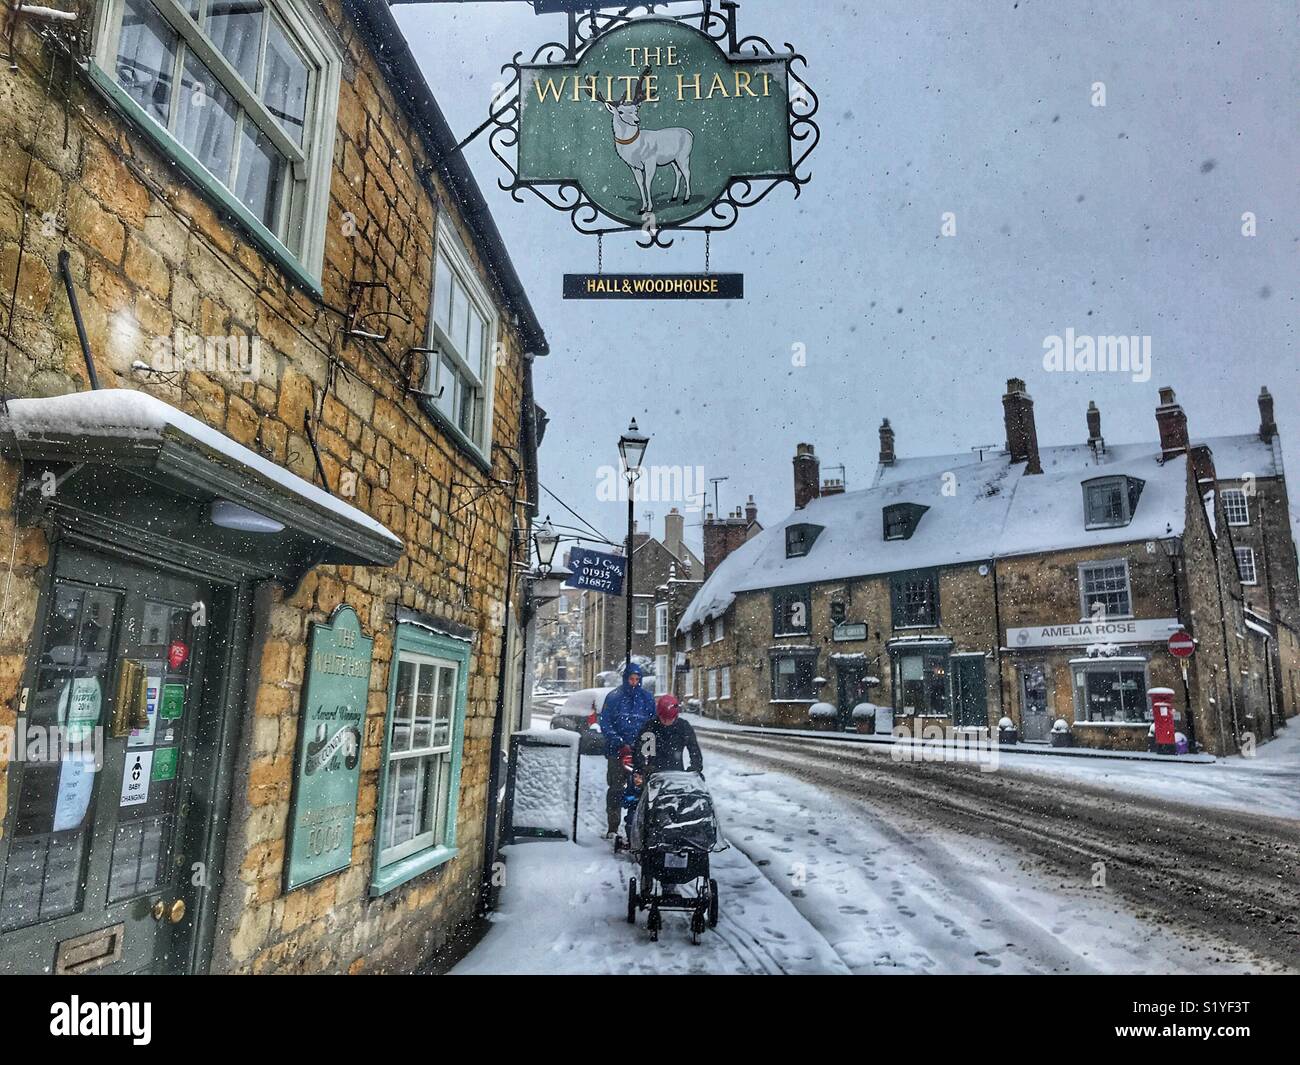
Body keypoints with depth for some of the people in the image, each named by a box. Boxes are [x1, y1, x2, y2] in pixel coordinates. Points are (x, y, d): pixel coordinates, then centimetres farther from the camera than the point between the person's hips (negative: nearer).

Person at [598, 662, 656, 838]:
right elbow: (605, 723, 1)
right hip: (616, 751, -1)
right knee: (615, 788, -2)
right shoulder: (614, 697, 4)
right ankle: (612, 828, 4)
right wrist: (620, 743, -11)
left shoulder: (647, 698, 10)